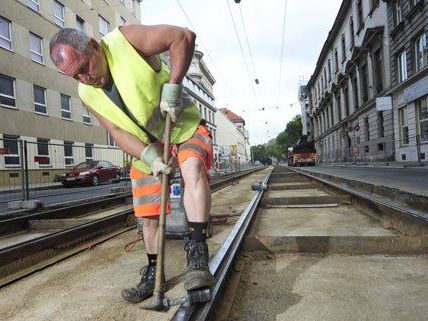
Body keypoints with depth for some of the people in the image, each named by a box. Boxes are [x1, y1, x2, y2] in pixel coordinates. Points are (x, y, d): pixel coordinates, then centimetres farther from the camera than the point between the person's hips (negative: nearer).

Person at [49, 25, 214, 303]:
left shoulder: (126, 40, -17)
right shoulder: (87, 94, -3)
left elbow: (184, 37, -22)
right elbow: (118, 132, -9)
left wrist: (172, 89, -27)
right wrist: (151, 159, -25)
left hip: (185, 129, -4)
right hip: (147, 148, 5)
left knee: (193, 167, -38)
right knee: (149, 215, 6)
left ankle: (197, 253, -37)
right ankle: (153, 272, 25)